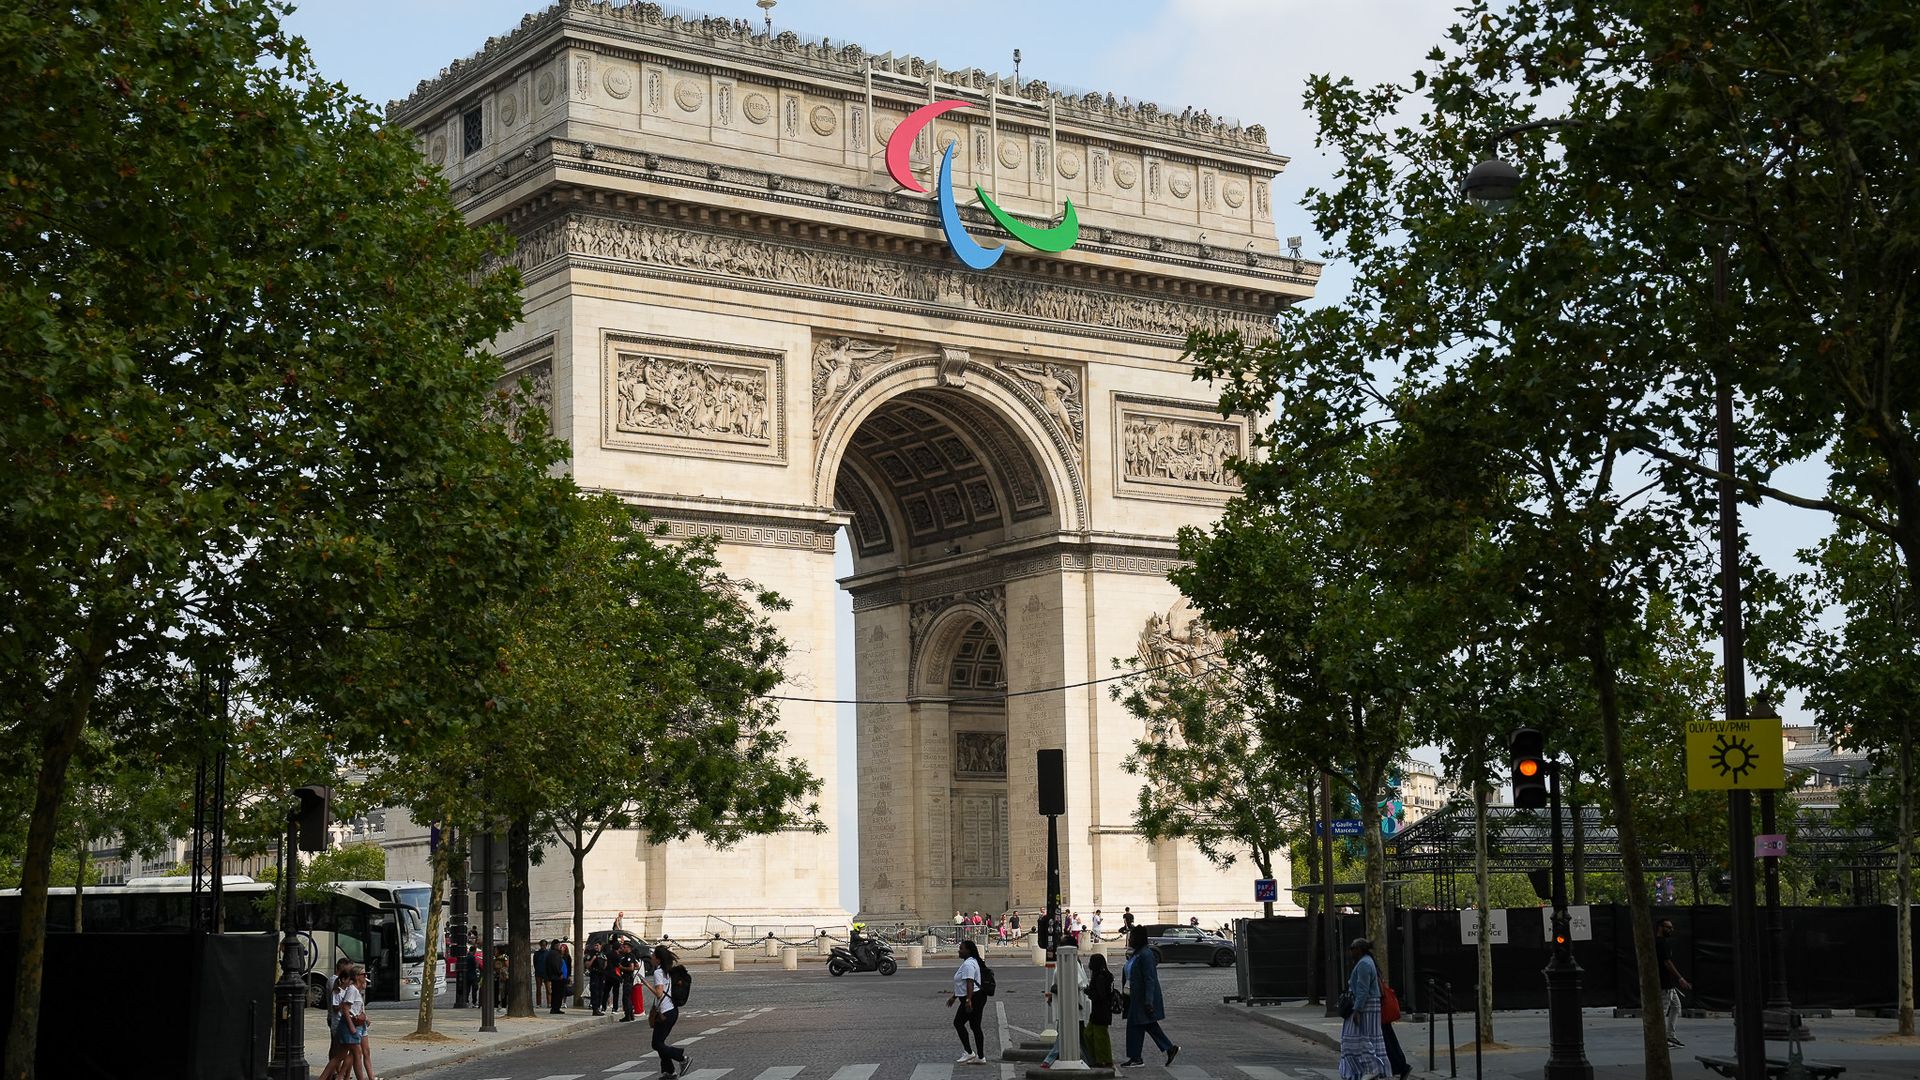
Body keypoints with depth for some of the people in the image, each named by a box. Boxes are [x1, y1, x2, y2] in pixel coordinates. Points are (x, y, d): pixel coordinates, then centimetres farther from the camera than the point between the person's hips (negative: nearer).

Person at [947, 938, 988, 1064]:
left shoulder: (968, 964, -15)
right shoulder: (969, 962, 18)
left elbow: (970, 983, -25)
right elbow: (963, 984, 27)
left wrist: (968, 1000, -31)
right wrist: (954, 997, 30)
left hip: (972, 999, -10)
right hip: (978, 999, 10)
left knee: (958, 1022, -4)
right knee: (975, 1026, 9)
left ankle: (969, 1052, -2)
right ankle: (980, 1057, 9)